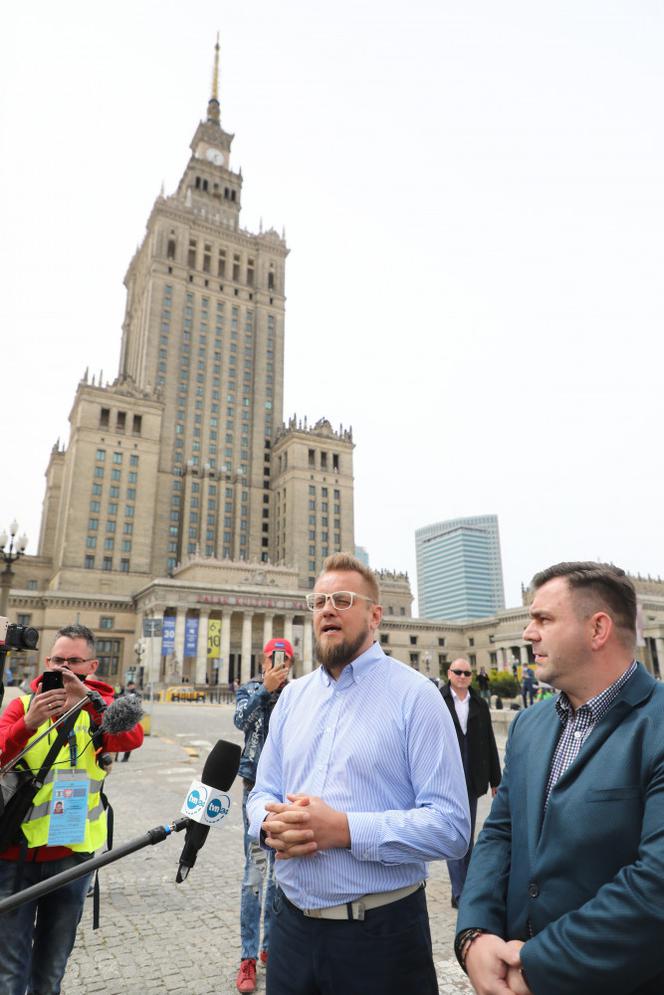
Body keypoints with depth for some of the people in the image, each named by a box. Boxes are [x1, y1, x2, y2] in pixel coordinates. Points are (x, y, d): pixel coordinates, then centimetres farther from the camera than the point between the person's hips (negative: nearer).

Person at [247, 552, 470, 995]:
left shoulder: (414, 695, -12)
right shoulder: (292, 696, 5)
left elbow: (451, 827, -16)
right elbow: (263, 792, 11)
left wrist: (346, 829, -25)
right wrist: (271, 824, -12)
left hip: (380, 930, -4)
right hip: (292, 922, 5)